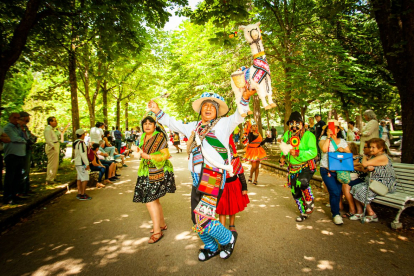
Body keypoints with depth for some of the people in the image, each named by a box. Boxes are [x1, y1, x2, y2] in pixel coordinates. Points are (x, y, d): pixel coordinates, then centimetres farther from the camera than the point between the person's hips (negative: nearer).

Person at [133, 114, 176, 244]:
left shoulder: (159, 137, -12)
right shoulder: (143, 137, 11)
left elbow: (166, 155, -17)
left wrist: (148, 156, -21)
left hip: (158, 173, -8)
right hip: (147, 173, 8)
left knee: (150, 201, -10)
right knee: (154, 201, 15)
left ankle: (157, 232, 2)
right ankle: (162, 224, 33)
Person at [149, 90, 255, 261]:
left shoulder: (223, 124, 4)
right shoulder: (194, 127, 19)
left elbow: (238, 117, -9)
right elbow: (174, 124, 28)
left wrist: (245, 98, -25)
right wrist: (158, 112, 24)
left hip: (214, 177, -7)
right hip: (197, 179, 7)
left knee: (202, 220, -12)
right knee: (196, 219, 16)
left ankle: (228, 238, 18)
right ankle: (211, 248, 41)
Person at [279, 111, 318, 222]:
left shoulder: (308, 135, -13)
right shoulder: (287, 135, 5)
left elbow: (313, 152, -22)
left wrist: (298, 153, -32)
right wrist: (282, 157, 0)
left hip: (306, 166, -5)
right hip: (293, 168, 6)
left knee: (302, 182, -33)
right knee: (295, 192, 10)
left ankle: (310, 202, -2)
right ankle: (303, 212, 32)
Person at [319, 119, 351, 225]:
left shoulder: (342, 141, 13)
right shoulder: (324, 139, 0)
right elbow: (324, 149, -20)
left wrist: (343, 150, -11)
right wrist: (329, 137, -13)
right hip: (327, 170, -4)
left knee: (338, 192, 6)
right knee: (334, 192, -11)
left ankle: (334, 210, 27)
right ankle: (336, 214, 6)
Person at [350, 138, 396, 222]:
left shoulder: (383, 157, -18)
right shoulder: (373, 156, 12)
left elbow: (364, 164, -24)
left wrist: (365, 157, -2)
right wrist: (369, 167, -12)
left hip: (385, 185, -10)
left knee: (361, 191, -21)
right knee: (355, 188, -5)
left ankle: (372, 215, -6)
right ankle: (359, 212, 1)